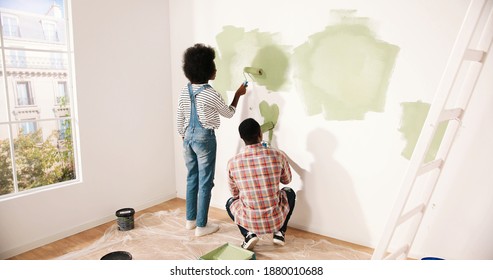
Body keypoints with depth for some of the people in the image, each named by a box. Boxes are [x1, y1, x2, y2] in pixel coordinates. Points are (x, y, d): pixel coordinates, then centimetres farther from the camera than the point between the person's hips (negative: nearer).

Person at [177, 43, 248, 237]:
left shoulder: (184, 91, 2)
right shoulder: (211, 94, -16)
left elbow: (179, 118, 8)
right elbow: (229, 113, 0)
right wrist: (238, 95, 12)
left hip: (189, 137, 7)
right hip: (204, 139, -7)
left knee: (192, 178, 17)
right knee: (205, 182, 3)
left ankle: (190, 219, 29)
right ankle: (201, 226, 12)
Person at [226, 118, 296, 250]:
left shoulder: (232, 162, -10)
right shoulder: (278, 155, -12)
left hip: (249, 222, 0)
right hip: (276, 220, 1)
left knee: (230, 202, 32)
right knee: (289, 192, 30)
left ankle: (248, 234, 10)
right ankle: (279, 232, 19)